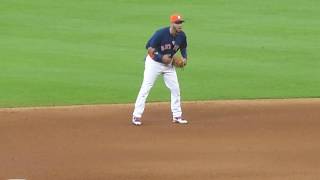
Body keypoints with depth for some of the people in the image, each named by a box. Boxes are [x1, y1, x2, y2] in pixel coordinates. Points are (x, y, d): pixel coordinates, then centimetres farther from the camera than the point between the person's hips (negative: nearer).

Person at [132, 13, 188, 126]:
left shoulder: (181, 36, -9)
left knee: (175, 89, 5)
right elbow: (150, 50, -20)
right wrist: (161, 58, -29)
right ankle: (136, 116, -5)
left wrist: (184, 57, -6)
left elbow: (183, 48, 11)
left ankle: (177, 116, 16)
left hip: (168, 64, 6)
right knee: (146, 88, -8)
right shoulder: (161, 34, -26)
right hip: (154, 62, -6)